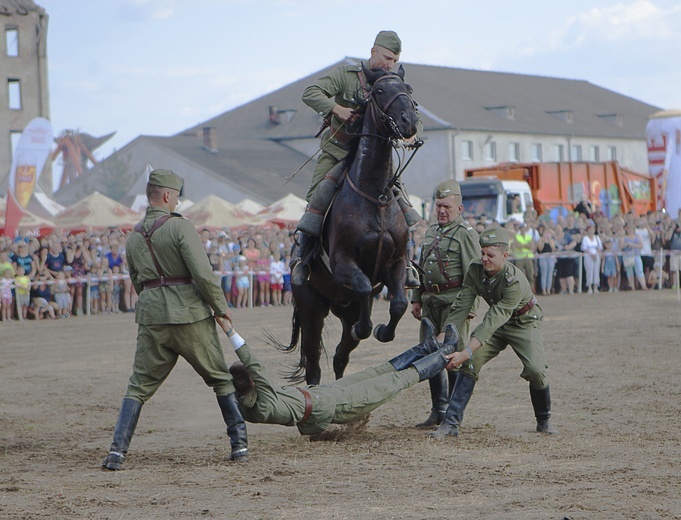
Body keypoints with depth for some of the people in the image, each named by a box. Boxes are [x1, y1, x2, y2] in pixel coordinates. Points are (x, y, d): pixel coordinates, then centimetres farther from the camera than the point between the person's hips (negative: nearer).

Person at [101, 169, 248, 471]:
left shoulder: (134, 236, 11)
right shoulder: (179, 227, -9)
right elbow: (203, 274, -16)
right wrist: (221, 308, -4)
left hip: (151, 317, 4)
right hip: (190, 315, -4)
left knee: (139, 386, 9)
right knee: (221, 379, 10)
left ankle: (117, 450, -4)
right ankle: (240, 444, 7)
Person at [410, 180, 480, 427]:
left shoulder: (465, 233, -6)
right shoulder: (431, 231, 18)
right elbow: (421, 268, 24)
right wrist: (416, 299, 19)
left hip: (453, 300, -8)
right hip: (431, 300, 8)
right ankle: (439, 410, 18)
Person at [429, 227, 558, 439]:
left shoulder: (514, 281, -35)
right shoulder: (476, 270, -17)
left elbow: (494, 320, -40)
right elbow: (461, 306, -15)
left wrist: (466, 352, -46)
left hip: (524, 322, -5)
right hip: (497, 322, 5)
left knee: (536, 369, -22)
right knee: (470, 363, -12)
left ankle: (544, 421, 5)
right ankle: (451, 423, -10)